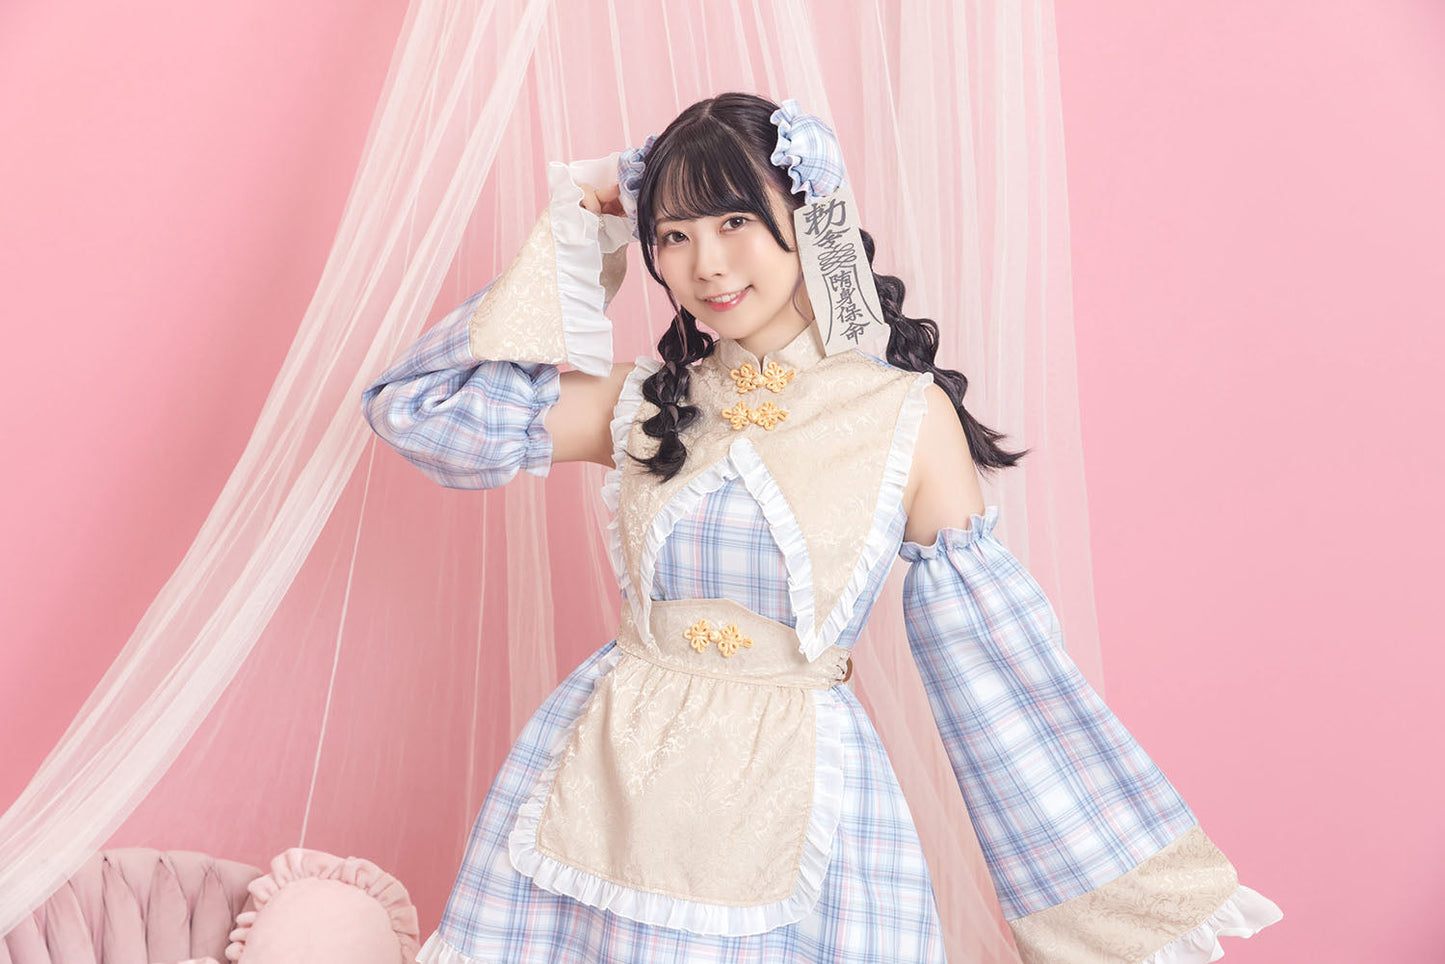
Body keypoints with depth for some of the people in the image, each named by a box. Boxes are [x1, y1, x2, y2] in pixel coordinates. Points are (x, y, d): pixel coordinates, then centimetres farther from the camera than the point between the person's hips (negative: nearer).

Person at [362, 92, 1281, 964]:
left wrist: (1130, 883, -1)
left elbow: (999, 660, -2)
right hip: (605, 789, 3)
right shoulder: (642, 402, 3)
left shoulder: (909, 413, -5)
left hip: (796, 806, -2)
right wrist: (570, 240, 3)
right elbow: (418, 404, 2)